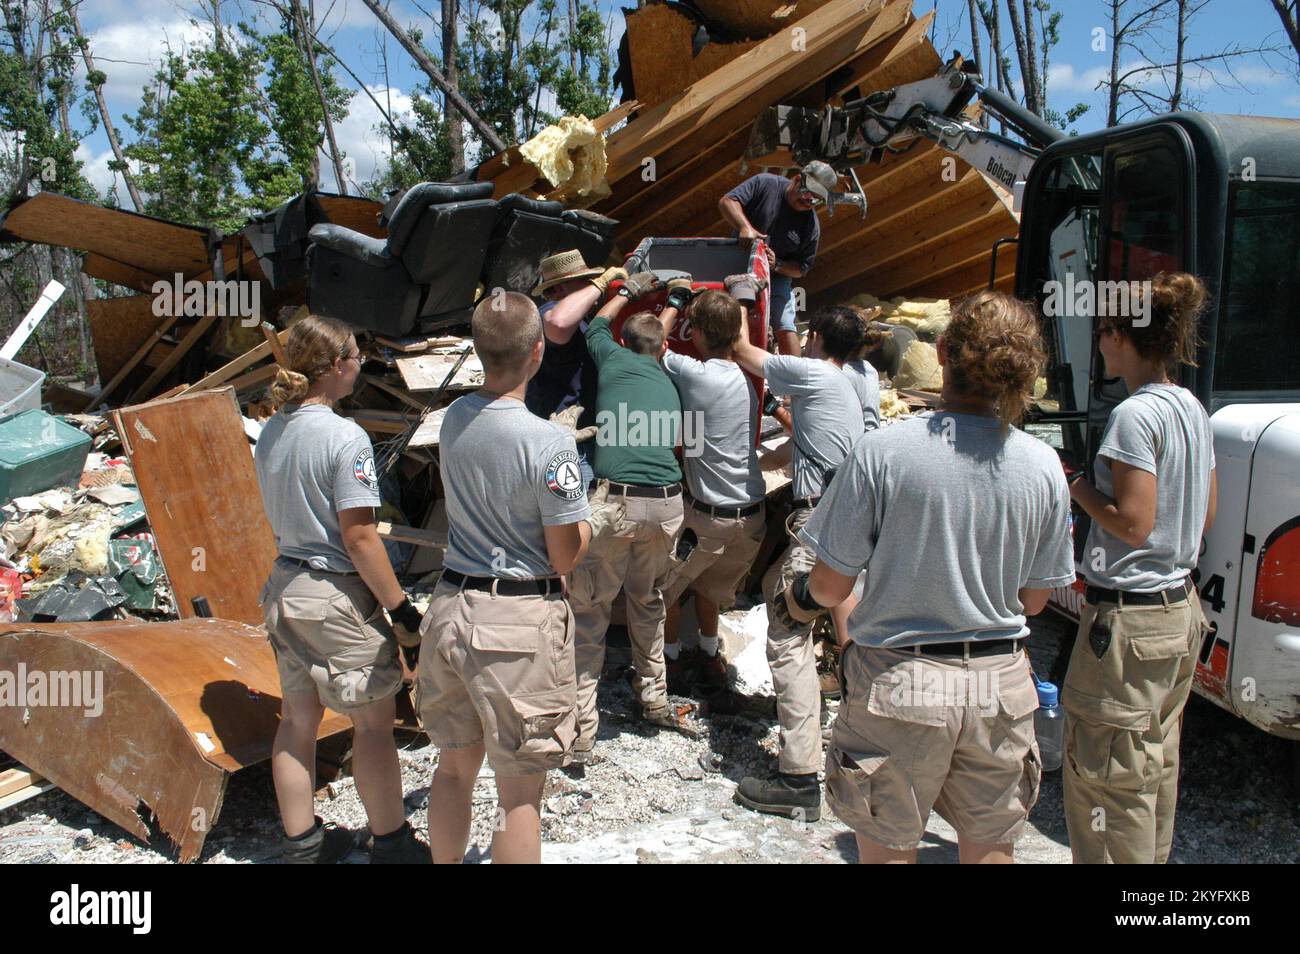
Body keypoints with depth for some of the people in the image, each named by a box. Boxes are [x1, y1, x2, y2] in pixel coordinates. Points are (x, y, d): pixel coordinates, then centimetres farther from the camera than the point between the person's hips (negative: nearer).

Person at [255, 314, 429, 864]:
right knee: (373, 721, 6)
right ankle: (391, 844, 18)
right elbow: (359, 537, -20)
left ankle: (301, 845, 29)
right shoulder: (344, 437, -20)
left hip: (283, 587, 8)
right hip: (337, 596, -8)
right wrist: (400, 608, -14)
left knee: (297, 720, 16)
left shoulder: (271, 433, 5)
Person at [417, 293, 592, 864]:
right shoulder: (550, 442, -20)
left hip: (451, 608, 7)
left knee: (454, 766, 21)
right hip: (519, 623, -6)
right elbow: (565, 558, -14)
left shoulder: (453, 420, 0)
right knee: (519, 790, 7)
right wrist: (583, 517, 8)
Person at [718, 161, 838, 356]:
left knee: (786, 329, -11)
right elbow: (726, 202, -19)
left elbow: (801, 269, -2)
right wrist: (744, 226, -37)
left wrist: (777, 265, -22)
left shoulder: (812, 227, -7)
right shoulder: (764, 184, -11)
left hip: (776, 278, 0)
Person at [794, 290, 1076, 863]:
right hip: (1000, 685, 4)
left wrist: (798, 596, 11)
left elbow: (831, 585, -12)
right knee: (988, 847, 21)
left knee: (888, 849, 14)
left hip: (900, 683, -3)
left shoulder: (883, 452, -17)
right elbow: (1034, 599, 6)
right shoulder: (1043, 465, -5)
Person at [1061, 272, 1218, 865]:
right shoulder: (1192, 409, 10)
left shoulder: (1136, 415, -18)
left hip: (1130, 620, -10)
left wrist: (1079, 489, -7)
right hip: (1180, 609, 10)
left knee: (1105, 774, 0)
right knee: (1156, 763, 21)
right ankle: (1150, 857, 35)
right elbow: (1205, 516, 16)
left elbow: (1133, 522, -21)